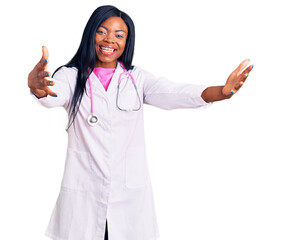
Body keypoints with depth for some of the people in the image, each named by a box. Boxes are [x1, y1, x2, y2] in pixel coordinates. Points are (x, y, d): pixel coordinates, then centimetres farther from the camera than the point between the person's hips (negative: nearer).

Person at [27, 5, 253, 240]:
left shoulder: (137, 78, 4)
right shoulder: (72, 76, 0)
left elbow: (174, 93, -12)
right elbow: (53, 95, -21)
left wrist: (222, 91, -31)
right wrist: (38, 86, -47)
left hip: (131, 193, 1)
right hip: (82, 194, -1)